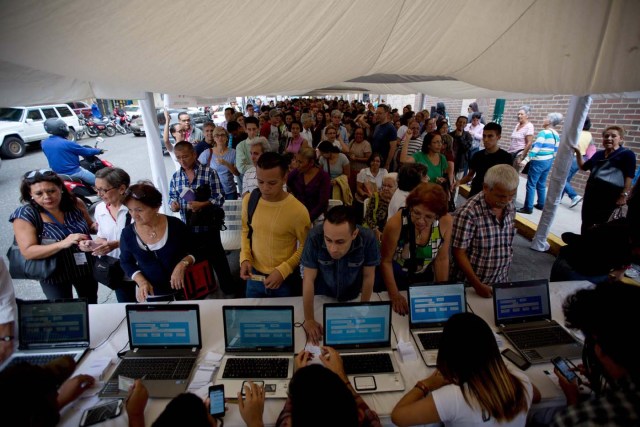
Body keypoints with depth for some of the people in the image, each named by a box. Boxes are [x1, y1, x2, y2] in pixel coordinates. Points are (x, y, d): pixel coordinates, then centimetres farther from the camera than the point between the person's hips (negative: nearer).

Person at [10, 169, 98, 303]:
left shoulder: (75, 203, -11)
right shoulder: (25, 215, -19)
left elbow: (89, 226, 6)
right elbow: (28, 252, -24)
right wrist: (62, 243, -38)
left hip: (87, 268, 3)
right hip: (55, 275, -3)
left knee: (92, 307, 24)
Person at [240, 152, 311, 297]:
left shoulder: (298, 210, -23)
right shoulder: (249, 200, -10)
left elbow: (305, 247, -10)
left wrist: (283, 270, -17)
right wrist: (245, 258, -6)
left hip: (286, 279, -3)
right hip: (254, 275, 4)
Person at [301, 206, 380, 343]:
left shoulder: (368, 239, -33)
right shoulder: (314, 237, -36)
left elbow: (368, 277, -17)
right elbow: (309, 279, -25)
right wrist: (309, 320, -19)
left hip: (353, 297, 1)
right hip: (322, 297, 0)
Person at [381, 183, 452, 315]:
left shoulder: (445, 221, -24)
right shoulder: (396, 224, -33)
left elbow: (442, 259, -10)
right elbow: (385, 261, -19)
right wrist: (394, 295, -19)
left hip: (424, 279, 3)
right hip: (395, 278, -3)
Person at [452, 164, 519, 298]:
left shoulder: (510, 208, -2)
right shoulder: (468, 213, -23)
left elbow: (508, 246, 9)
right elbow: (459, 253, -19)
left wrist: (505, 276, 11)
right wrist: (477, 285, -20)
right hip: (471, 285, -5)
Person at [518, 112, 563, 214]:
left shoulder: (543, 133, -15)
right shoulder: (556, 135, 10)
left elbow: (536, 148, -24)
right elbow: (555, 151, 14)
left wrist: (526, 160, -27)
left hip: (539, 162, -9)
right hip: (548, 162, 9)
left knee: (531, 184, -4)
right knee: (541, 184, 18)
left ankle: (528, 208, -2)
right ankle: (541, 204, 26)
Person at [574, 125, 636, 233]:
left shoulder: (627, 154, -2)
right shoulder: (598, 154, 14)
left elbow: (629, 176, -7)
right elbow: (583, 167, 22)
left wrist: (624, 195, -15)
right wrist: (578, 152, 9)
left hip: (610, 194, -6)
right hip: (592, 191, 6)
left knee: (601, 223, -1)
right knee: (586, 221, 11)